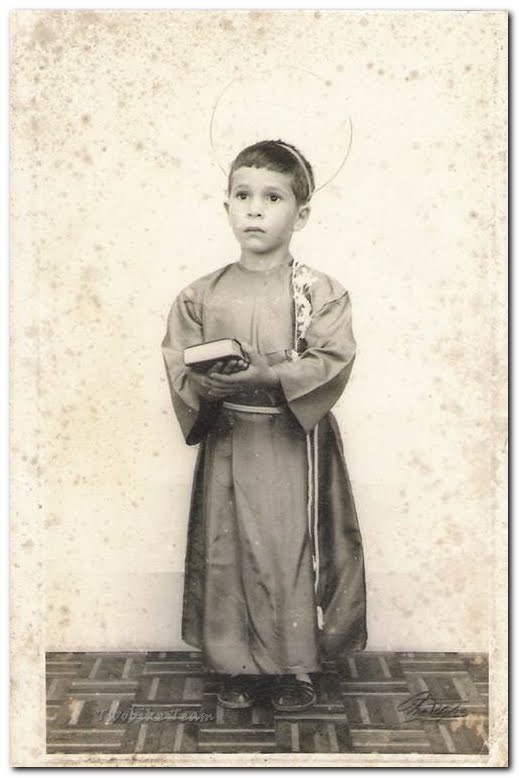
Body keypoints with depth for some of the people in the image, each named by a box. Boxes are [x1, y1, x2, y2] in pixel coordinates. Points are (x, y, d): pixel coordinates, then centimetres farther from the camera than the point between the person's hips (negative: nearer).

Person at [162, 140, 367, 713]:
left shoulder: (320, 292, -2)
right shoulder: (202, 295, 4)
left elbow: (331, 362, -11)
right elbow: (177, 363, 2)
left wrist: (269, 375, -24)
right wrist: (206, 384, -19)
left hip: (297, 444, -2)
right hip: (229, 446, 2)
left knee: (296, 548, 4)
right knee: (228, 549, 8)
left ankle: (297, 666, 24)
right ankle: (238, 665, 27)